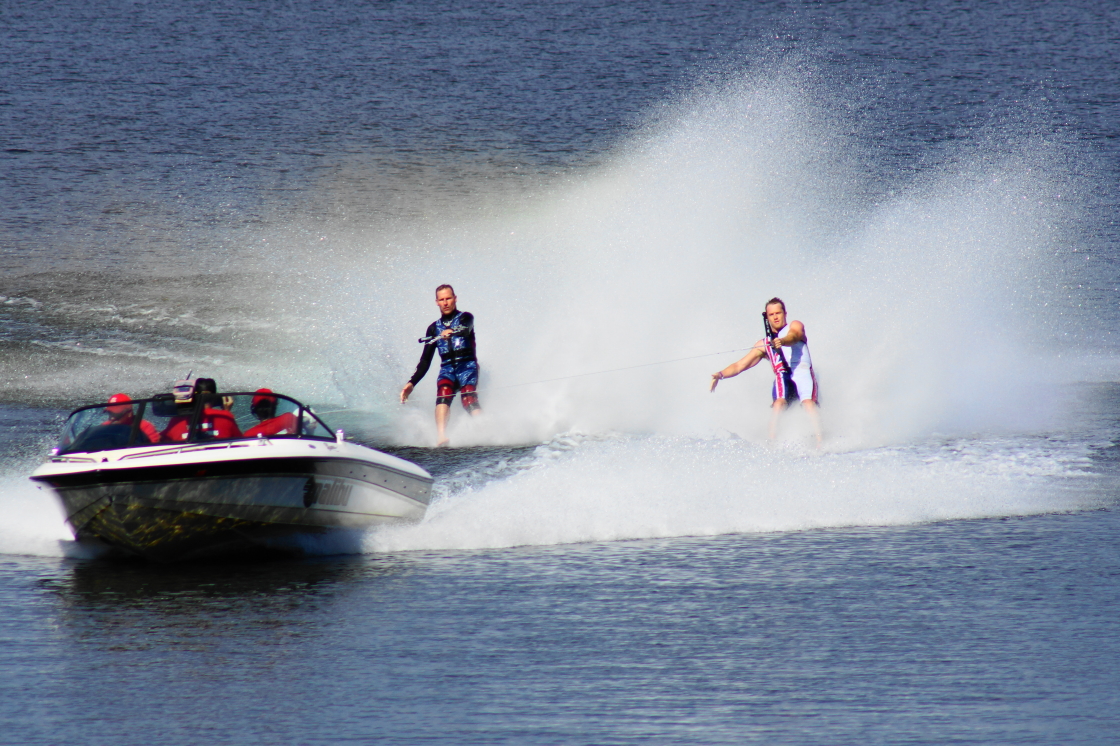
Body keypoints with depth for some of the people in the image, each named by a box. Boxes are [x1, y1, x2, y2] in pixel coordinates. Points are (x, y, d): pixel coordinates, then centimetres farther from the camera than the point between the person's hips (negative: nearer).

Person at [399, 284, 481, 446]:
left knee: (469, 399, -28)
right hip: (447, 369, 2)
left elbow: (466, 330, -16)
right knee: (443, 395, -28)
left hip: (467, 367, -2)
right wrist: (411, 383, 9)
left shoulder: (465, 318, 10)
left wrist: (451, 332, -39)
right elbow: (425, 361, 20)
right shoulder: (434, 328, 20)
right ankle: (442, 437, -44)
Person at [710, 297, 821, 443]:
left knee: (808, 403, -30)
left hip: (803, 372, -2)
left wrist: (782, 341, -31)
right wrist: (721, 374, 7)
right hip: (783, 375, 2)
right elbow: (739, 366, 25)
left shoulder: (794, 326, 18)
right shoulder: (764, 344, 28)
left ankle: (819, 442, -41)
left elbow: (794, 336, -7)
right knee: (779, 402, -29)